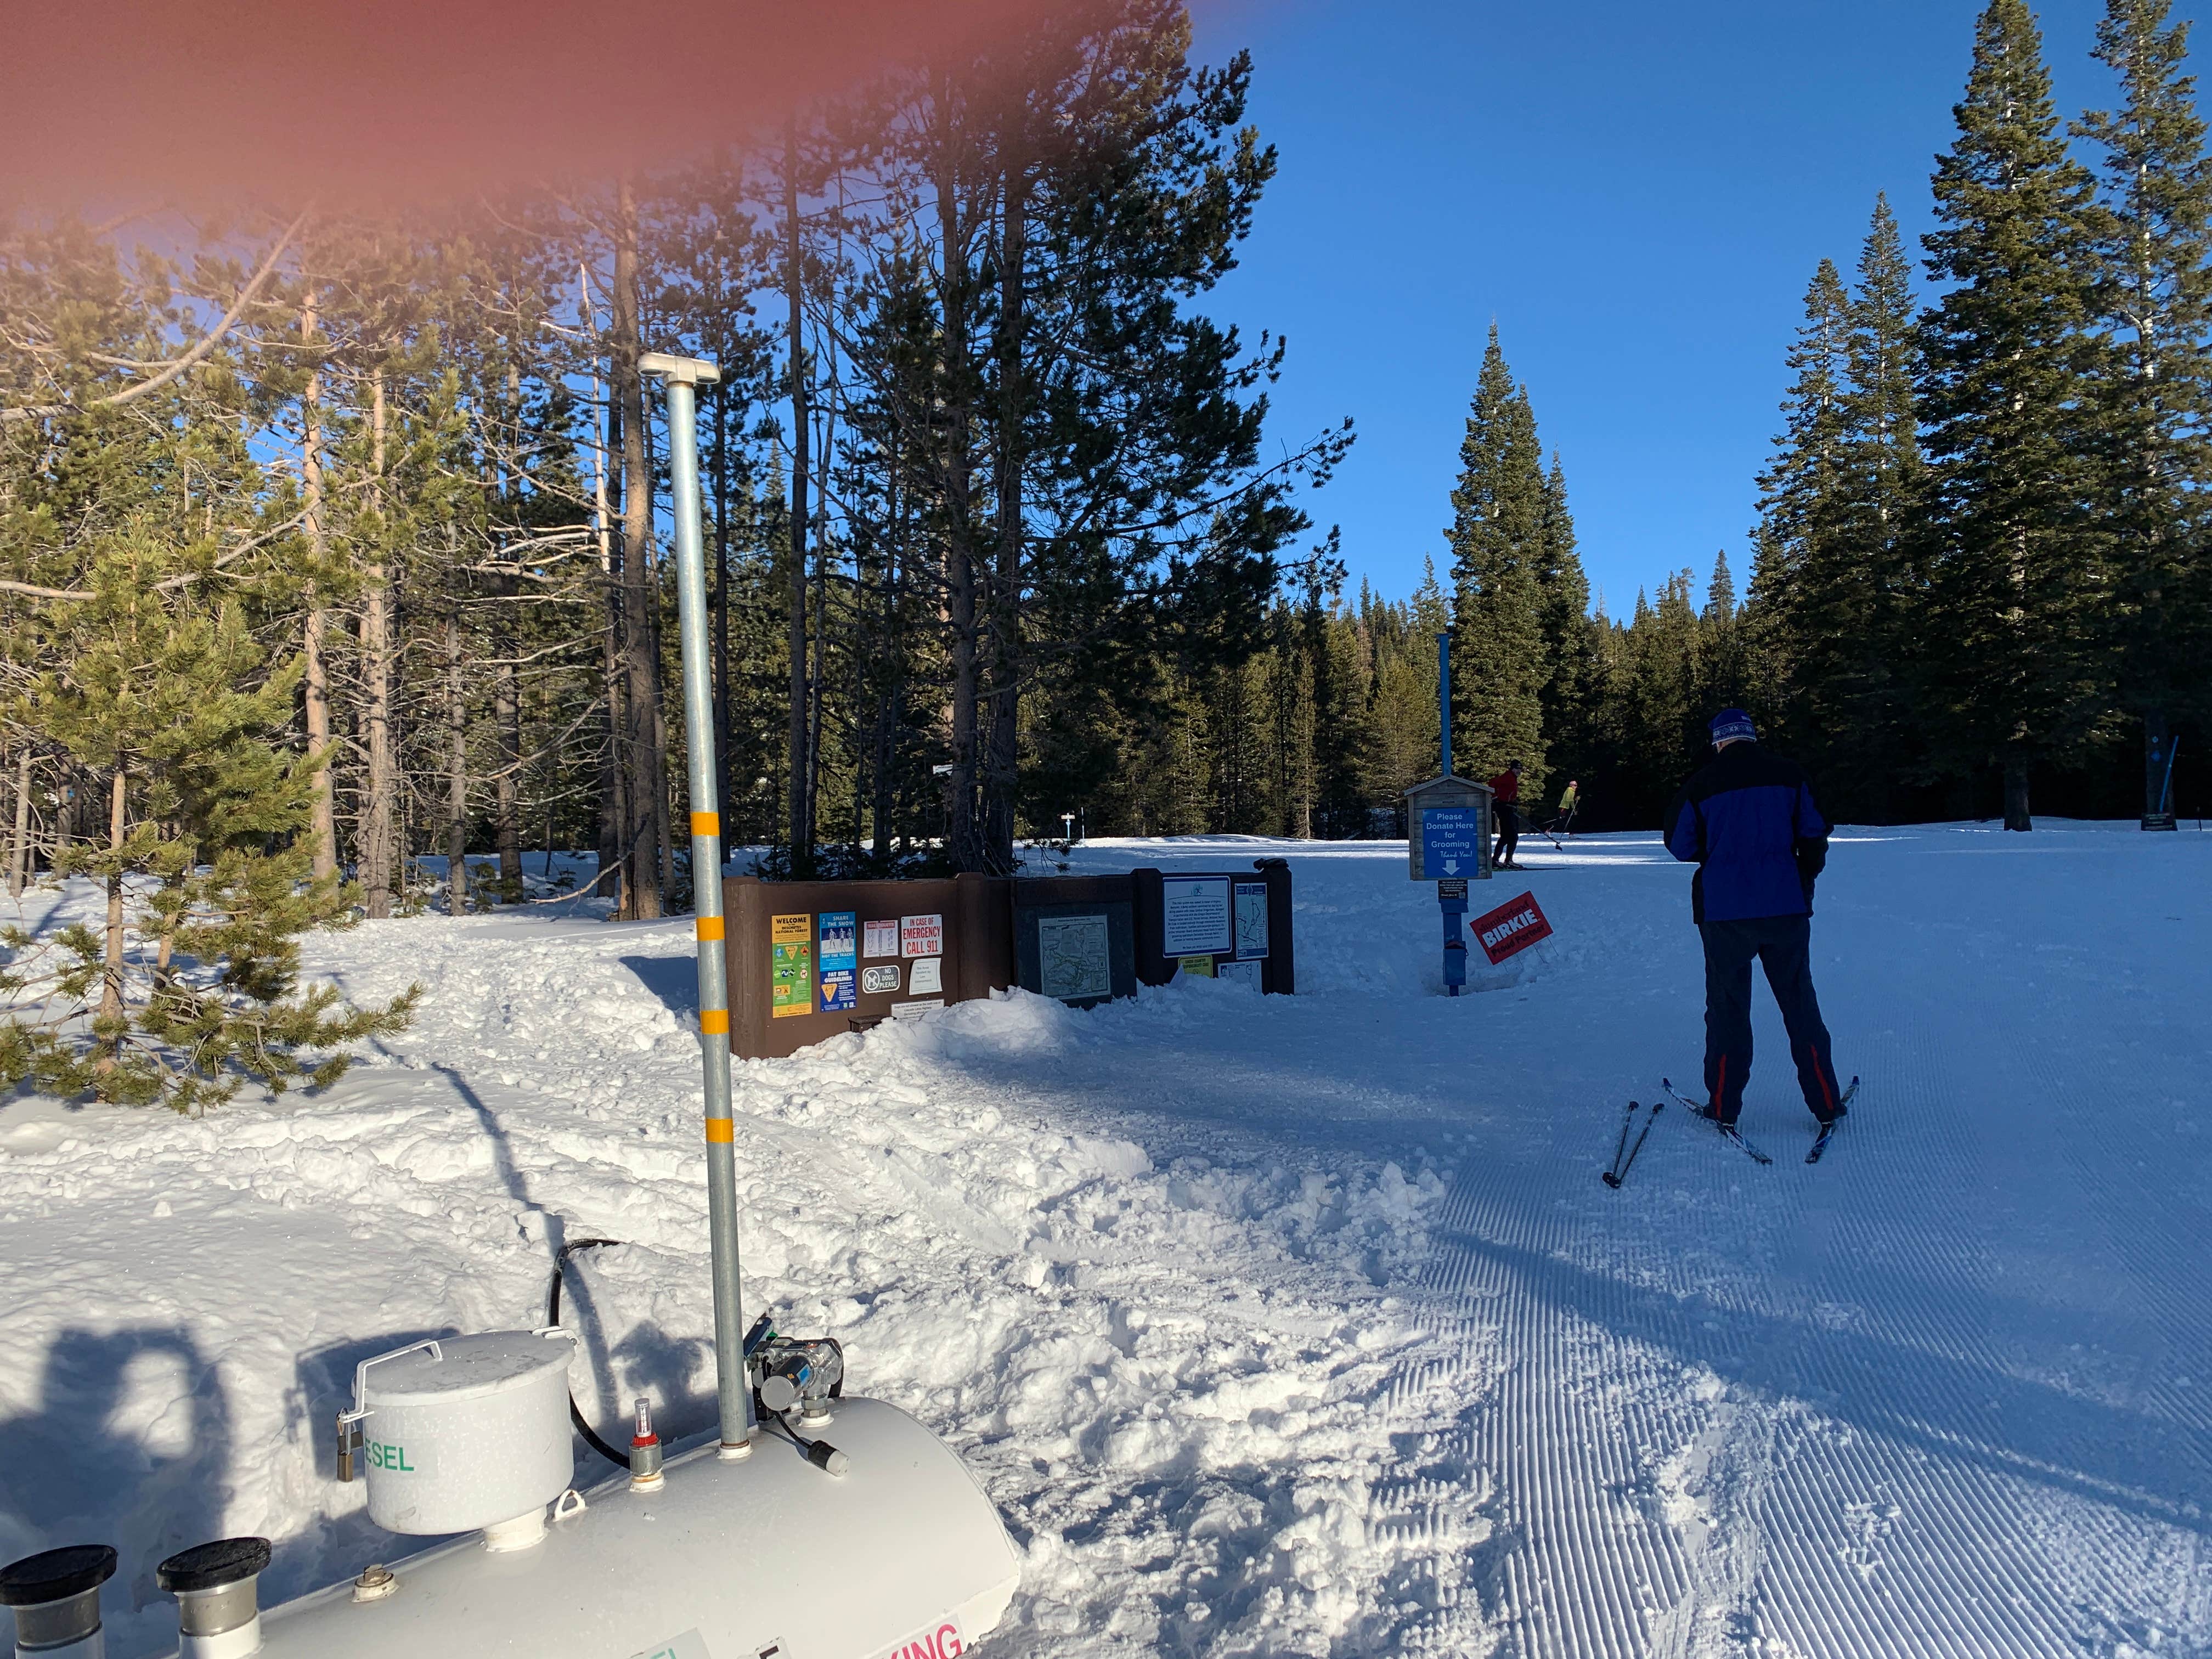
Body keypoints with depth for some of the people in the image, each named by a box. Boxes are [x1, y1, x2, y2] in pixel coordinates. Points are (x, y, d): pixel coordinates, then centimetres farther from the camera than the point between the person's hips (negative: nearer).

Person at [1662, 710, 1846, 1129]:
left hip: (1725, 909, -1)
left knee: (1727, 1007, 8)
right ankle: (1825, 1102, 15)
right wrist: (1805, 878, 18)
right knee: (1800, 1003, 11)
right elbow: (1814, 835, 3)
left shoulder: (1703, 783, -3)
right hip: (1786, 906, 2)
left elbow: (1681, 846, 2)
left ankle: (1723, 1105, 12)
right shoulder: (1790, 774, 2)